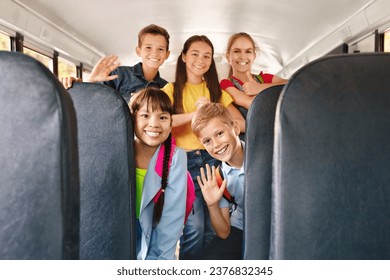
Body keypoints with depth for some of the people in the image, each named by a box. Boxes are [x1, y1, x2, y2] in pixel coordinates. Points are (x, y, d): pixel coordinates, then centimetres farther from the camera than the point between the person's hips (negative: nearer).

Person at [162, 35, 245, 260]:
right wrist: (195, 114, -19)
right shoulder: (172, 89, 4)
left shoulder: (216, 90, 13)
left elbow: (242, 124, 2)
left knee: (214, 228, 4)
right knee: (194, 227, -11)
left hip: (212, 159, 3)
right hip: (184, 161, -3)